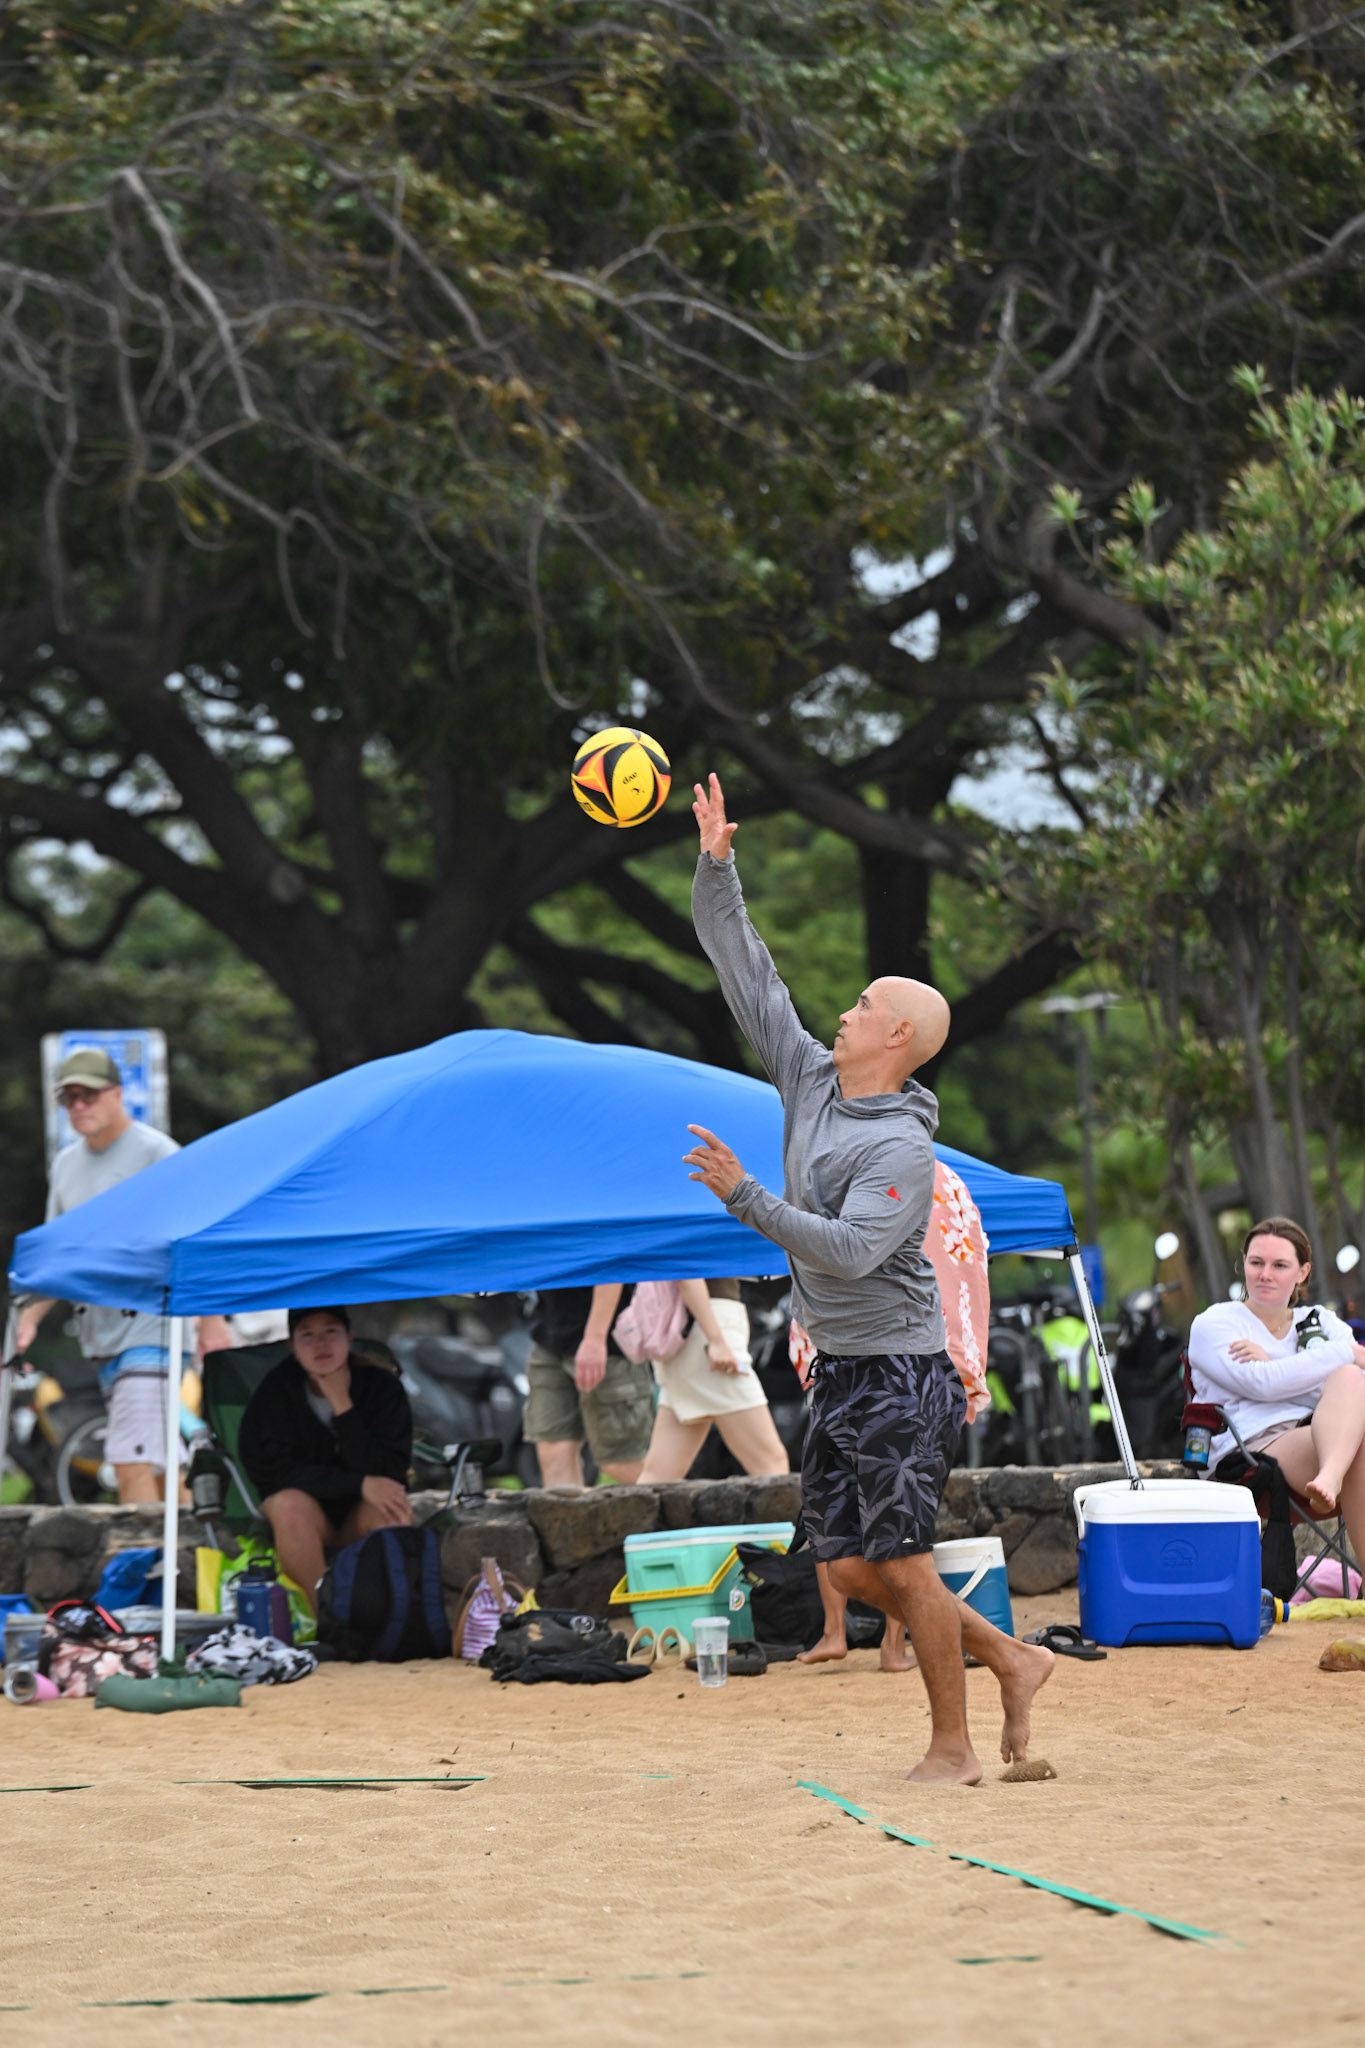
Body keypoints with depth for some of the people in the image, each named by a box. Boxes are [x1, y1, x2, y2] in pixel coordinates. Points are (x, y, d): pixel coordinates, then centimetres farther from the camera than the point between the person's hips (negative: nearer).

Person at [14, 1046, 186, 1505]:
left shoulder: (155, 1152, -6)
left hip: (151, 1329, -7)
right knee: (162, 1462, 12)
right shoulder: (66, 1164, 15)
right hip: (99, 1336, 7)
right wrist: (29, 1318, 8)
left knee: (134, 1463, -17)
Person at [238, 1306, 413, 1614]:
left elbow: (386, 1473, -17)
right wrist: (359, 1484, -24)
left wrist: (343, 1406, -24)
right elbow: (270, 1471, -17)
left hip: (361, 1521, 0)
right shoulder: (276, 1390, -9)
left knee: (392, 1509, -33)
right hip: (309, 1524, 0)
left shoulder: (382, 1386, -8)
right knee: (289, 1504, -34)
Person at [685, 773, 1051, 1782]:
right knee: (851, 1565, 8)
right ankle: (1011, 1658, 21)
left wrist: (744, 1195, -27)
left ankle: (953, 1749, 3)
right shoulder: (812, 1080, 7)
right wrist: (716, 869, 5)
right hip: (839, 1367, 9)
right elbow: (750, 978, 10)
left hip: (899, 1369, -9)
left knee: (903, 1562, -6)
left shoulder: (901, 1149, -17)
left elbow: (849, 1248, -29)